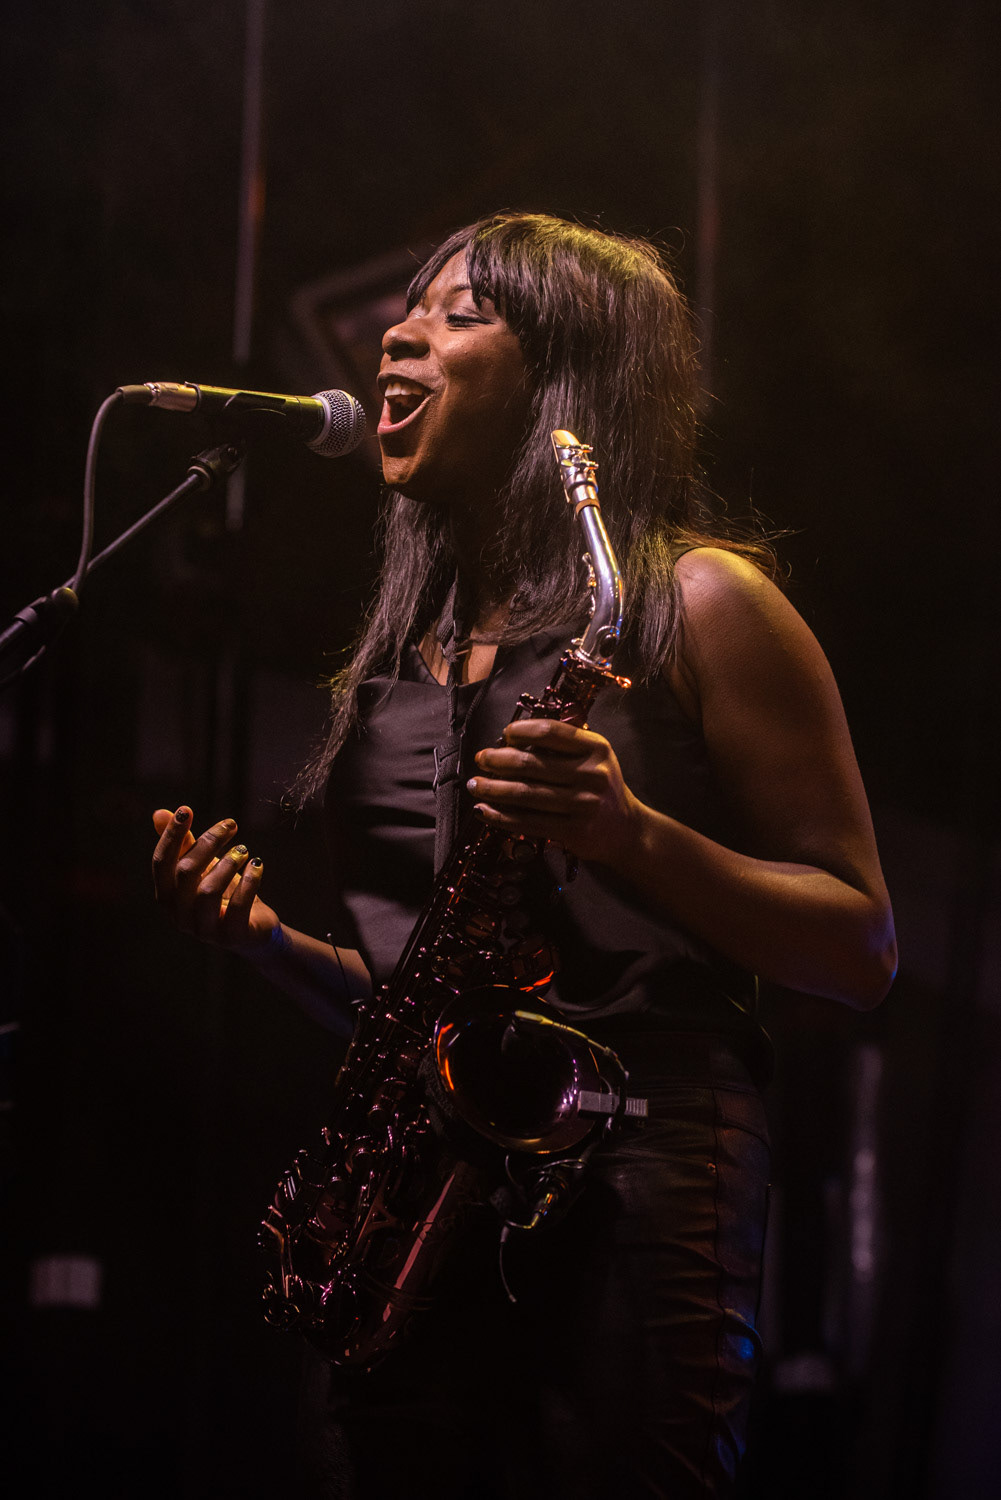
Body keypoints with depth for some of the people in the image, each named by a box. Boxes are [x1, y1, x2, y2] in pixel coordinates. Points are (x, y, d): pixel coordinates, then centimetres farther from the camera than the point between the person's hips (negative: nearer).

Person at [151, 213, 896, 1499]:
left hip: (619, 1197, -6)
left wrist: (631, 834, -15)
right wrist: (267, 937, 8)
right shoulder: (405, 645, 22)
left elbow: (862, 951, -1)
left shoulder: (696, 601, 2)